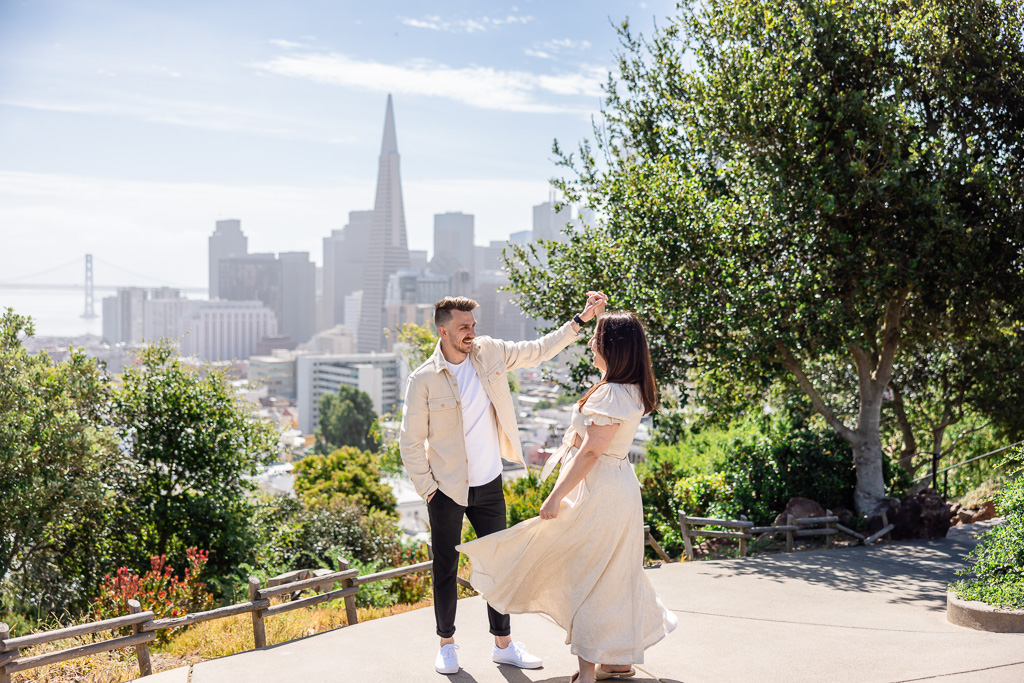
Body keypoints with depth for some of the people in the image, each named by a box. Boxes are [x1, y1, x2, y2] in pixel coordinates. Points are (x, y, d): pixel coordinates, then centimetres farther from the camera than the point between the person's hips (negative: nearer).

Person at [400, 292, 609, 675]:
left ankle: (503, 644, 24)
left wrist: (581, 319, 4)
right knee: (446, 569, 9)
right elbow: (410, 441, -8)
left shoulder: (489, 353, -2)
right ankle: (447, 644, 26)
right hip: (448, 490, -4)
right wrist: (427, 490, -8)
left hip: (489, 486, 4)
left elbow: (537, 351, 10)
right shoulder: (424, 379, -13)